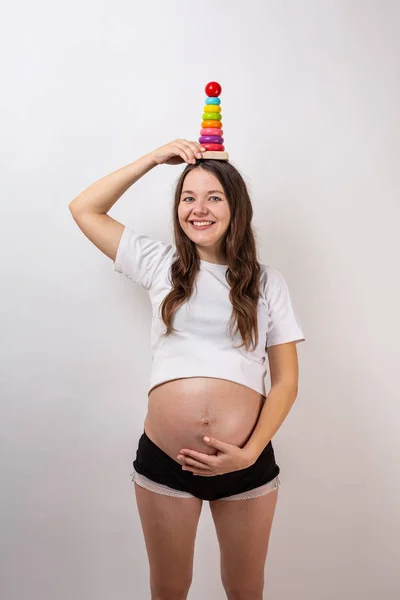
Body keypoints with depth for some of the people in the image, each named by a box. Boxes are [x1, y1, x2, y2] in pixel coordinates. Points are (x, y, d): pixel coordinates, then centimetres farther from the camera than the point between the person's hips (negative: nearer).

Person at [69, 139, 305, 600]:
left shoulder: (267, 282, 2)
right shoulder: (160, 264, 6)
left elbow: (286, 381, 0)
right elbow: (84, 209, 8)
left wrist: (249, 453, -13)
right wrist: (155, 158, 3)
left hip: (247, 463, 0)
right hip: (164, 460, 1)